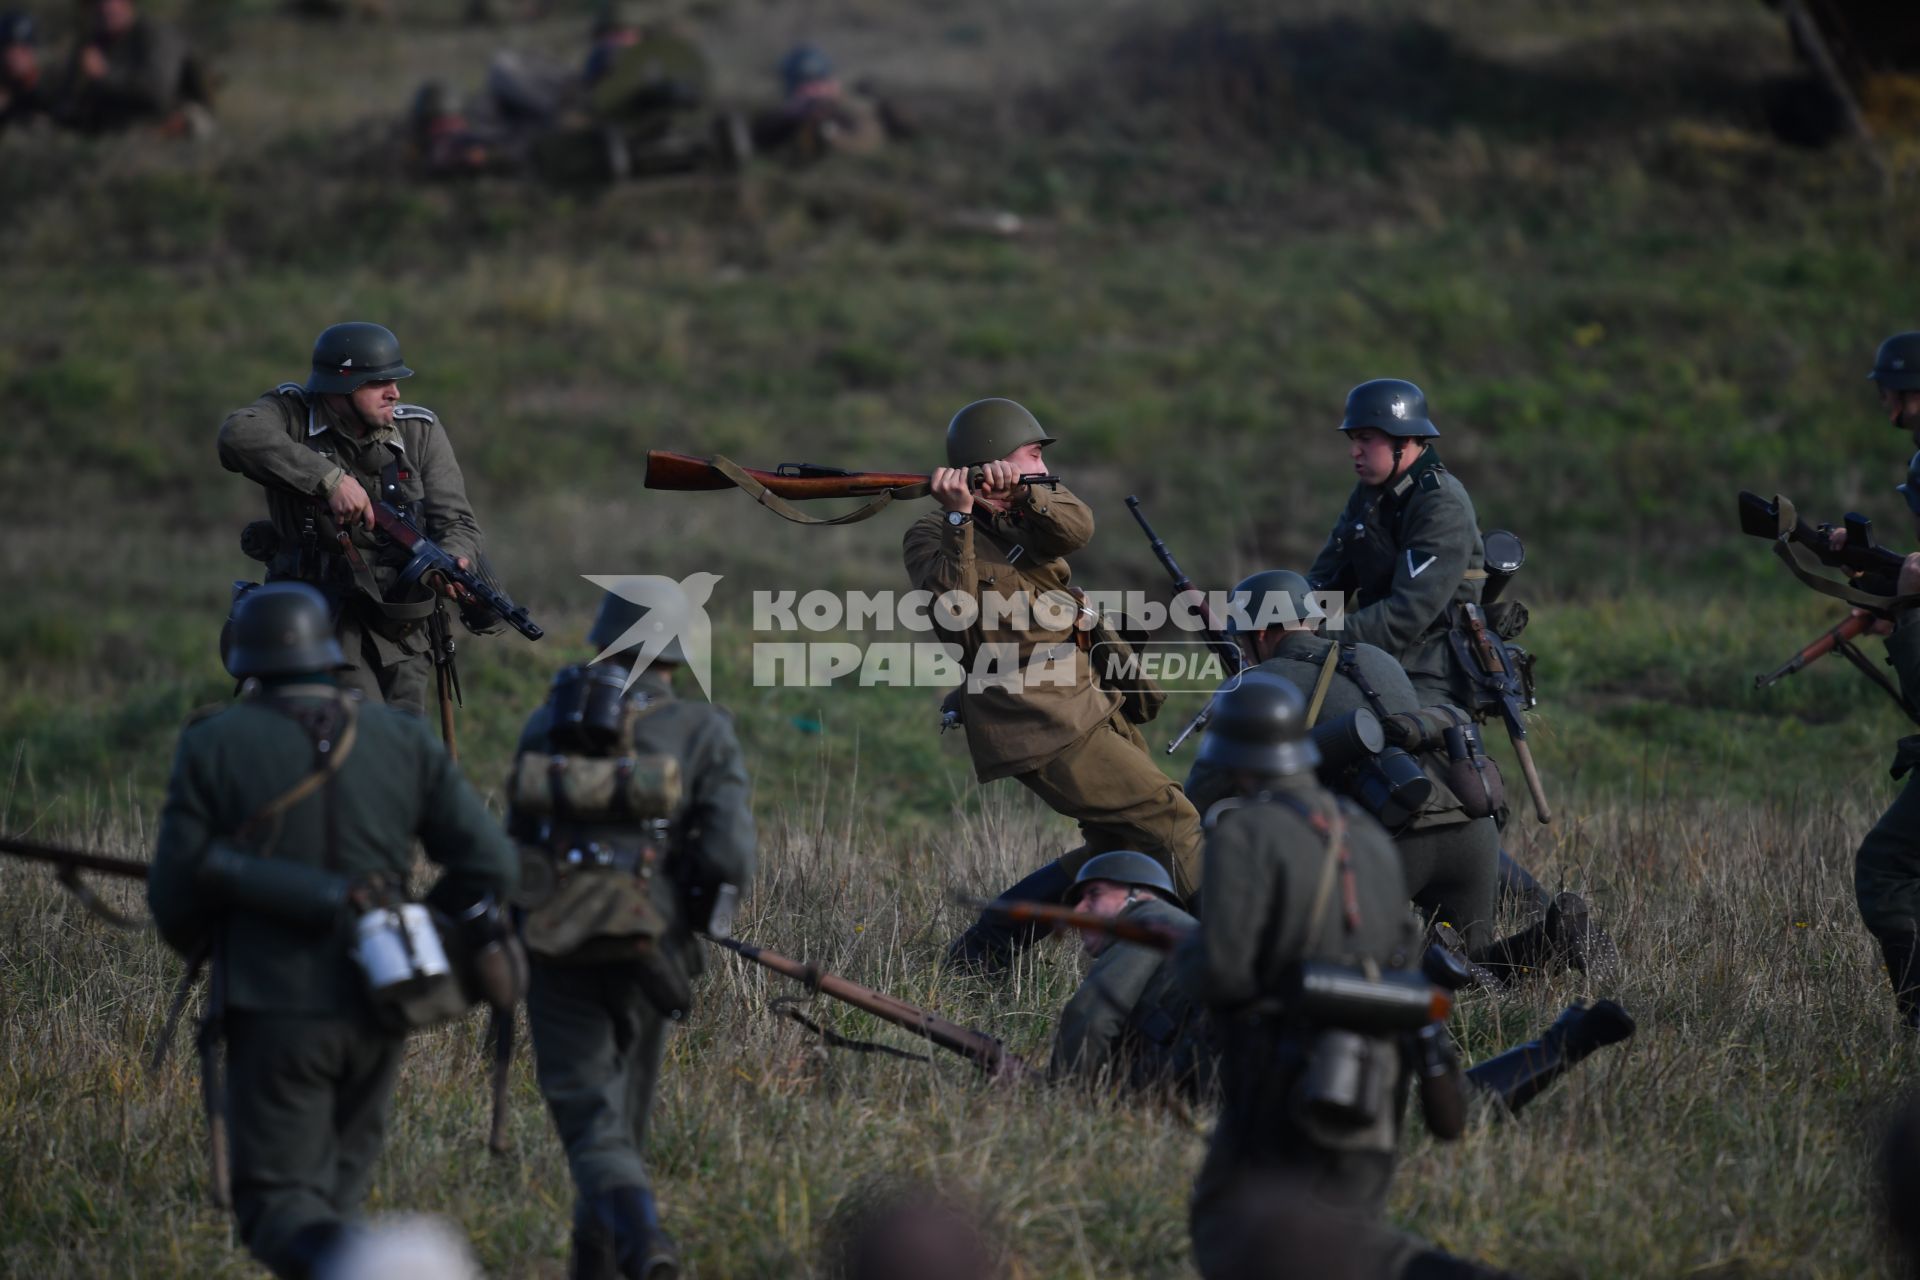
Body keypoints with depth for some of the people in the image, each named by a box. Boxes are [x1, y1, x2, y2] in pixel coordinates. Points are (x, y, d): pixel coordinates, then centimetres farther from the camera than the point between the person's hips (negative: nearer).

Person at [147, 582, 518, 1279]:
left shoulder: (214, 746, -6)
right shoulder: (403, 741, 1)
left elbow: (176, 890, -3)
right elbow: (492, 866, -2)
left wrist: (197, 943, 21)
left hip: (274, 1007, -3)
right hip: (375, 1011, 3)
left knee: (278, 1206, -1)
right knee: (335, 1184, 24)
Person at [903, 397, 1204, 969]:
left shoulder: (1029, 512, 14)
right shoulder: (931, 536, -5)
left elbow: (1077, 526, -9)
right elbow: (955, 612, -24)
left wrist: (1021, 492, -28)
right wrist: (960, 519, -30)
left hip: (1085, 705, 9)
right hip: (1038, 726, -9)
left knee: (1122, 847, 13)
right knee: (1170, 821, -11)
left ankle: (984, 949, 15)